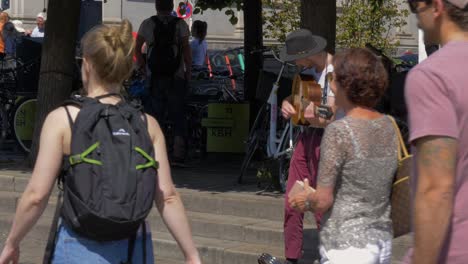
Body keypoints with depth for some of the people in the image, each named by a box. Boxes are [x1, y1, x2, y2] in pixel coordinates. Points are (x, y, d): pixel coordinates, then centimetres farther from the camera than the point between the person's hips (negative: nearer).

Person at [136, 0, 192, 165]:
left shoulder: (147, 24, 3)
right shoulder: (180, 24, -1)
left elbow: (137, 48, 4)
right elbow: (186, 49, -7)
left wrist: (142, 67, 14)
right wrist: (188, 72, -1)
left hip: (154, 77, 1)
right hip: (176, 77, -1)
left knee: (155, 115, 8)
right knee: (178, 116, 4)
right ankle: (178, 155, -1)